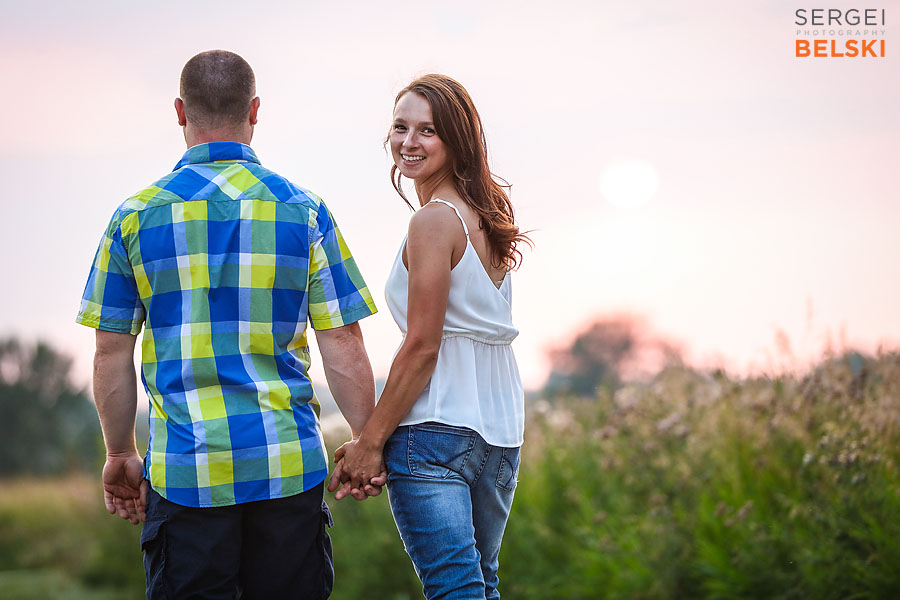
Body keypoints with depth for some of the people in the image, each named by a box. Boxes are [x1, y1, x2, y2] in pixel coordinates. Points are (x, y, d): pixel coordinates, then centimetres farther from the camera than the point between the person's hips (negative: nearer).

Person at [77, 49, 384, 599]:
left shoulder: (137, 215, 1)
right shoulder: (303, 210, 0)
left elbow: (112, 355, 4)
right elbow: (342, 346, -2)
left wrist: (120, 454, 15)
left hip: (184, 470, 0)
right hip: (289, 461, 0)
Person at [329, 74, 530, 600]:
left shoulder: (434, 221, -13)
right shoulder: (488, 217, 12)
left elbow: (422, 347, -15)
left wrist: (371, 442, -10)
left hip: (438, 428, -9)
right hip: (501, 432, 9)